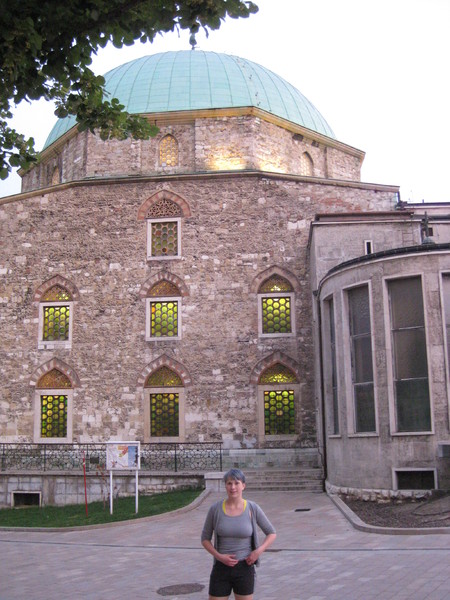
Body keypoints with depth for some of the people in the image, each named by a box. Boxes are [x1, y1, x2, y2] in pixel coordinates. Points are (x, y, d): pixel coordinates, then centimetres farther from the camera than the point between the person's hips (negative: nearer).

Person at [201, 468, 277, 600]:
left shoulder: (252, 508, -5)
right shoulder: (215, 509, -5)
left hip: (244, 568, 0)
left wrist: (259, 551, -12)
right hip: (221, 568, 0)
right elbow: (205, 538, 4)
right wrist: (219, 556, -12)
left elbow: (272, 533, 4)